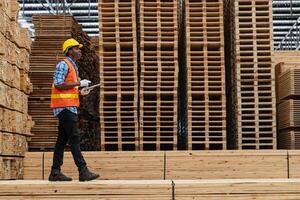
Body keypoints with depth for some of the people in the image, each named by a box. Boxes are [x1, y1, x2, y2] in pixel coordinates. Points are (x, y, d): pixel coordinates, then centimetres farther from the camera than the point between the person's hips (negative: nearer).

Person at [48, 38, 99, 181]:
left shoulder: (73, 67, 22)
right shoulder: (63, 64, -7)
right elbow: (58, 85, -18)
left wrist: (80, 91, 8)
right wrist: (79, 83, -15)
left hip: (69, 107, 10)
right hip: (65, 106, -10)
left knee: (62, 139, 7)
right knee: (74, 138, -12)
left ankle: (55, 172, 10)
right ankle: (83, 171, -13)